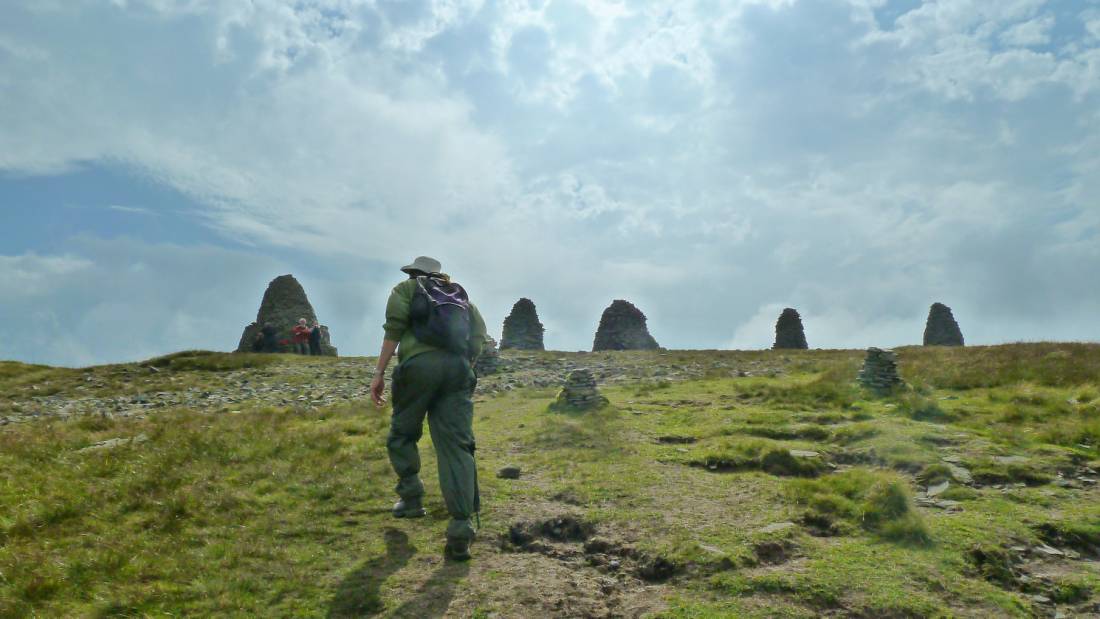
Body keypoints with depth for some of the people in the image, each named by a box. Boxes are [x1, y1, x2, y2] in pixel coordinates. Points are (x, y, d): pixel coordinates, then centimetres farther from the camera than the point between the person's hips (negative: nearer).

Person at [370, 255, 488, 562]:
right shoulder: (458, 294, 31)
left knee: (402, 434, 21)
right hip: (458, 369, 3)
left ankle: (412, 499, 22)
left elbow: (394, 327, 2)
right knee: (456, 447, -3)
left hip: (419, 366, -3)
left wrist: (379, 372, 1)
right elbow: (479, 332, 18)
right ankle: (461, 530, -12)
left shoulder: (406, 288, 19)